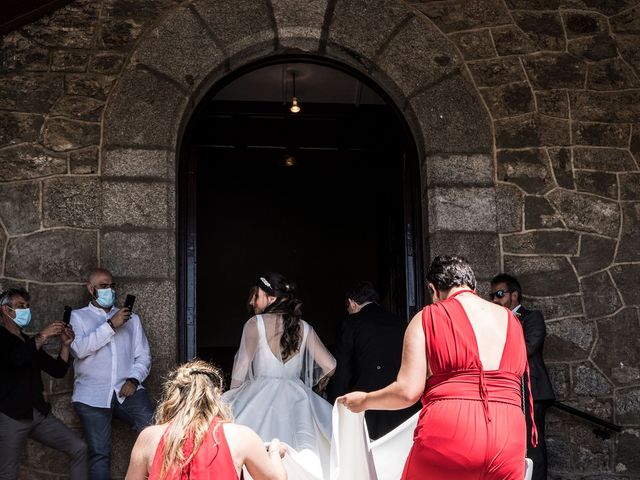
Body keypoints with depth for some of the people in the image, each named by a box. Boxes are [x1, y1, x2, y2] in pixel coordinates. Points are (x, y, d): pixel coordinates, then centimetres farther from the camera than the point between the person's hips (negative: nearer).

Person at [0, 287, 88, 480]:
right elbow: (16, 358, -25)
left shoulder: (30, 342, 20)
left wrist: (65, 345, 2)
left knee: (79, 448, -1)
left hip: (39, 413, 7)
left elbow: (58, 371, 16)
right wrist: (42, 337, -19)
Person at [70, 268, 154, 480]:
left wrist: (133, 379, -6)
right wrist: (111, 325, -14)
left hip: (127, 391, 2)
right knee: (99, 453, -3)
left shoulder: (131, 318, 19)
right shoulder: (78, 317, 10)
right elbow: (79, 348, -10)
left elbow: (143, 356, 13)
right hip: (92, 395, -2)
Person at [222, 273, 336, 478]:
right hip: (297, 399, 3)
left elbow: (241, 368, -6)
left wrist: (234, 397, 9)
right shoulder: (304, 328, 6)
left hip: (261, 397, -3)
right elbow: (329, 365, 4)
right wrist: (317, 382, 24)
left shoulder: (255, 323, -3)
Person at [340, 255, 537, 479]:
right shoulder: (511, 320, 14)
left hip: (447, 436, -3)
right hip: (507, 442, 4)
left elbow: (408, 391, -5)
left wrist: (364, 401, 11)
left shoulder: (427, 318, 2)